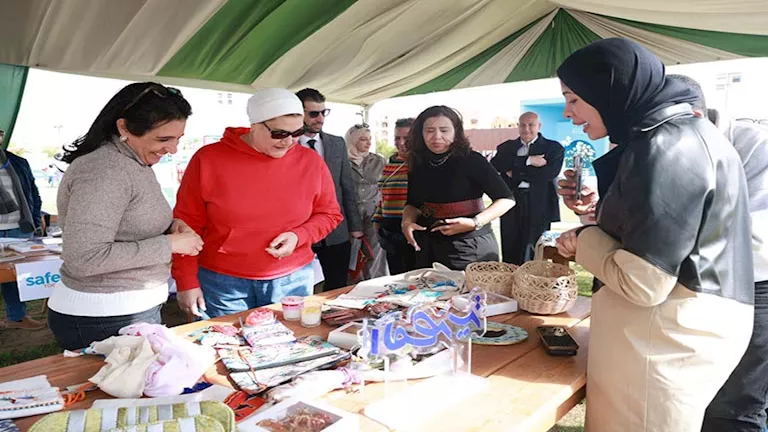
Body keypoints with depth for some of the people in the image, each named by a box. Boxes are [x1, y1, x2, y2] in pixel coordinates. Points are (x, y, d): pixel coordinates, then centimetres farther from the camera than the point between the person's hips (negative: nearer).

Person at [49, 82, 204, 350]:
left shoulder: (135, 163, 7)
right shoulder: (104, 171, -22)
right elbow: (84, 259, -27)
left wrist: (169, 225, 0)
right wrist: (168, 244, -21)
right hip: (104, 322, -9)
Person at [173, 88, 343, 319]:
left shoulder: (311, 162, -2)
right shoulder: (208, 160, -6)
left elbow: (330, 214, 7)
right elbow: (188, 224, -1)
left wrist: (299, 236, -11)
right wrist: (187, 282, -2)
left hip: (292, 281, 2)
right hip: (223, 283, -1)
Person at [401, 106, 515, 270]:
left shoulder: (471, 160, -11)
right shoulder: (418, 164, 4)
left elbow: (506, 199, -11)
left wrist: (475, 223, -23)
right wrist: (407, 222, -4)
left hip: (471, 247, -4)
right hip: (428, 247, 4)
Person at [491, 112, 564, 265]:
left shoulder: (553, 148, 5)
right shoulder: (506, 147, 13)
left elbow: (550, 173, -12)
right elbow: (494, 165, -7)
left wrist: (515, 173, -7)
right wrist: (527, 161, -16)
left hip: (539, 207, -3)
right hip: (510, 205, 3)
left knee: (531, 257, 1)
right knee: (509, 255, 6)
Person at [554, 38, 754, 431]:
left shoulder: (669, 147, -21)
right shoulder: (677, 134, 10)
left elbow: (644, 283, -24)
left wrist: (583, 240, -9)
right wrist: (599, 207, 8)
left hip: (666, 339, -10)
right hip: (674, 329, 10)